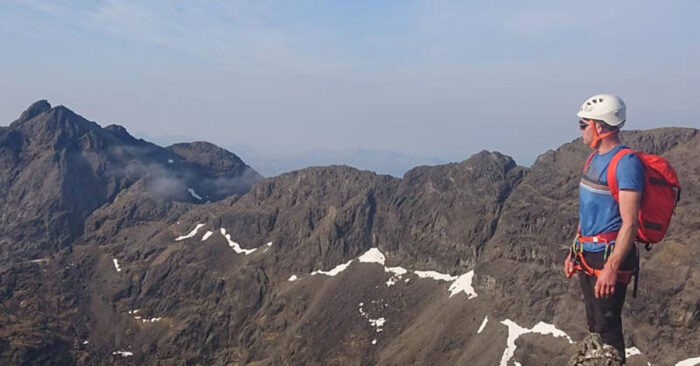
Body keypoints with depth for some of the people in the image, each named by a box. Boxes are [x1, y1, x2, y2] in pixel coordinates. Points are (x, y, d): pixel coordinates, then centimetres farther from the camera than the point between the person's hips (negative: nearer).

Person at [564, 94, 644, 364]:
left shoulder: (626, 163, -18)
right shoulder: (595, 158, 10)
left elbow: (629, 223, -22)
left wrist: (611, 268, -25)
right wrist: (575, 252, 18)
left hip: (608, 256, -9)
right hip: (587, 255, 9)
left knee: (607, 327, -1)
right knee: (594, 325, 18)